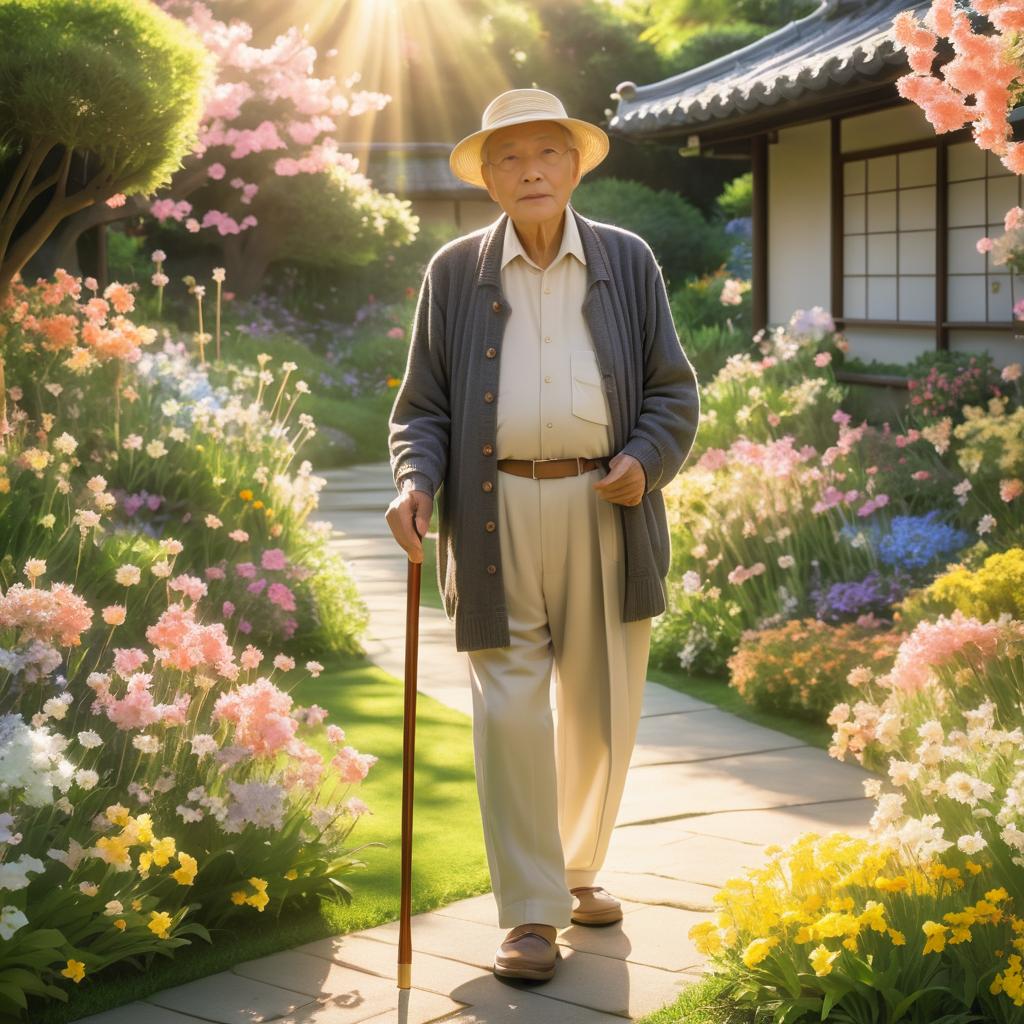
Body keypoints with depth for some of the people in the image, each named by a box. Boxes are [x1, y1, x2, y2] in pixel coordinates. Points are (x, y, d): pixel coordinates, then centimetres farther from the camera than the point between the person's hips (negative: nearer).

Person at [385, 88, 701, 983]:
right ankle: (531, 915, 2)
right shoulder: (455, 271, 7)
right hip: (498, 515, -1)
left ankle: (578, 870, 33)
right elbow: (424, 405, 8)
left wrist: (645, 461, -10)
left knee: (599, 710, 10)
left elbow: (673, 392, 9)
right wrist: (416, 481, -11)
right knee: (509, 712, -6)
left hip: (604, 510, 1)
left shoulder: (630, 262, 8)